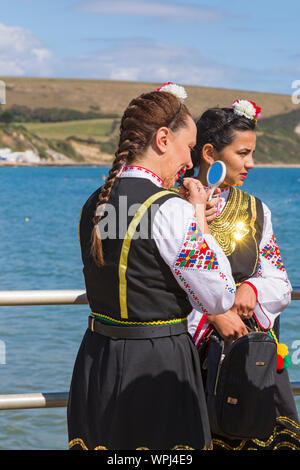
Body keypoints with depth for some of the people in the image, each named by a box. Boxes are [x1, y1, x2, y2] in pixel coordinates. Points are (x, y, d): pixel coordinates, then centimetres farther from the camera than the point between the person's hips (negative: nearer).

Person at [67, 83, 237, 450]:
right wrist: (199, 220, -5)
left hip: (95, 361, 8)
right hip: (157, 367, -8)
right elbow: (220, 299, -12)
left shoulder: (94, 203, 6)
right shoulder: (169, 209, -17)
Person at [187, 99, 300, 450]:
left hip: (251, 347, 4)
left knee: (261, 435, -5)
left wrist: (252, 289, -9)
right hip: (191, 344, -4)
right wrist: (212, 314, -17)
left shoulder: (256, 211, 12)